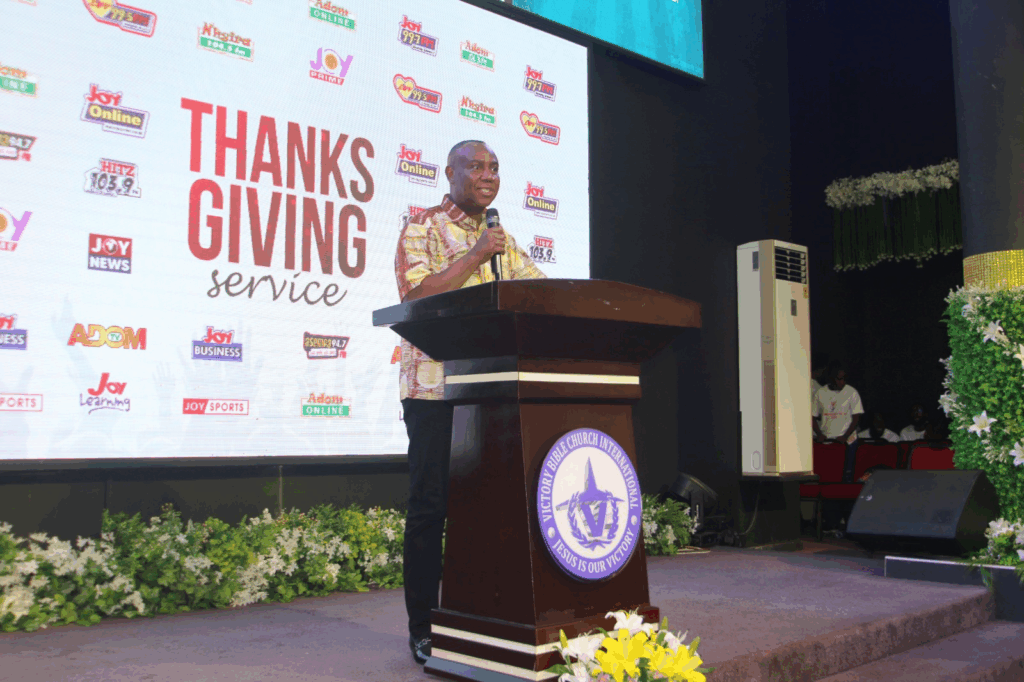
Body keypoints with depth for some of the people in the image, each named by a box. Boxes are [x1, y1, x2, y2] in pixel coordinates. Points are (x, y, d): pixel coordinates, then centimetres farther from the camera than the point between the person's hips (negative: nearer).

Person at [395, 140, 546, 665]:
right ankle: (424, 631, 8)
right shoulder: (423, 226, 0)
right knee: (431, 506, -2)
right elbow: (416, 294, -13)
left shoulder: (502, 238, 20)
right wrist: (476, 258, -13)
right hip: (436, 389, -6)